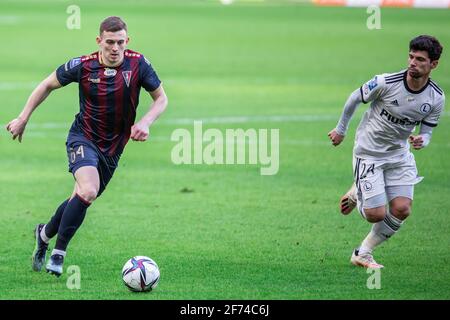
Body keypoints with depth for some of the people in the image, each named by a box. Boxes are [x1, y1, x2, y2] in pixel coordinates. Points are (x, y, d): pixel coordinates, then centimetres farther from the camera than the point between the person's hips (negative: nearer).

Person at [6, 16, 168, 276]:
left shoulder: (138, 64, -13)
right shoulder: (83, 66, -15)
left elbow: (161, 99, -2)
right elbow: (48, 85, 2)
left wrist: (145, 122, -21)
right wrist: (24, 118, 3)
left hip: (113, 147, 4)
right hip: (83, 138, -3)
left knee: (83, 198, 12)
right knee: (88, 191, -27)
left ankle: (45, 233, 40)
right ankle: (59, 251, -13)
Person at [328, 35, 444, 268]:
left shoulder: (436, 98, -10)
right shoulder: (385, 83, -22)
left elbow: (426, 131, 2)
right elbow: (355, 98, -4)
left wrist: (421, 141, -24)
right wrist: (341, 130, 8)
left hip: (400, 154, 4)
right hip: (368, 152, -4)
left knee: (402, 209, -9)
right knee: (376, 214, -10)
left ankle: (363, 254, 10)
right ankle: (356, 195, 27)